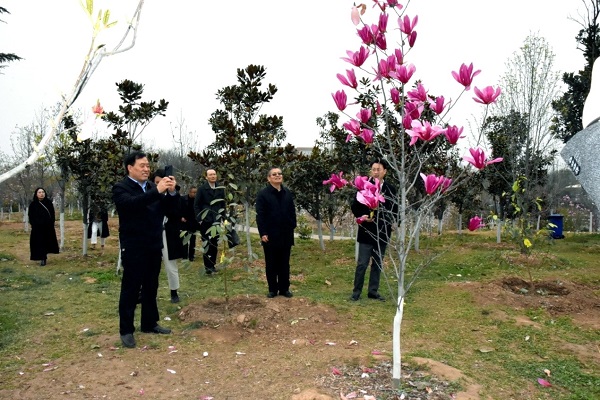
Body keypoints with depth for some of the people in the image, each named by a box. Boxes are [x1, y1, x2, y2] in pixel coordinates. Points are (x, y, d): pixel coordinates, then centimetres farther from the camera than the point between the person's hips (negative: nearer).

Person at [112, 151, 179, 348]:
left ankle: (149, 323, 27)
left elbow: (170, 205, 6)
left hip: (154, 246, 6)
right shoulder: (120, 188, -7)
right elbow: (132, 203, -28)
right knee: (130, 289, 2)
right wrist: (157, 191, -34)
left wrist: (172, 192, -14)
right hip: (134, 248, -6)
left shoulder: (152, 186, 10)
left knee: (151, 287, 14)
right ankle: (126, 330, 13)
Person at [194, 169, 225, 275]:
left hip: (217, 221, 3)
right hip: (205, 221, -3)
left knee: (215, 244, 6)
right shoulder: (202, 189, -3)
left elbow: (223, 204, 10)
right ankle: (208, 266, 8)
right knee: (206, 244, 1)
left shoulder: (220, 189, 5)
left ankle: (212, 264, 17)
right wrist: (199, 218, -7)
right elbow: (196, 205, -1)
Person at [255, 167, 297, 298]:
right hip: (270, 235, -4)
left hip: (286, 235, 4)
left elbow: (292, 212, 11)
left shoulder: (288, 193, 7)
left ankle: (284, 288, 20)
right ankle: (273, 289, 18)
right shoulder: (263, 194, -7)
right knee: (271, 264, 7)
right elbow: (260, 215, -9)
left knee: (284, 263, 11)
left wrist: (292, 227, 4)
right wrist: (263, 233, -14)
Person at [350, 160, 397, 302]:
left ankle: (373, 291, 21)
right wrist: (362, 216, -16)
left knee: (378, 264, 11)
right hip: (367, 230, -3)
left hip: (382, 232, 3)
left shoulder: (390, 189, 3)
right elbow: (355, 206, 1)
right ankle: (356, 292, 10)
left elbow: (394, 209, 7)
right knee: (362, 264, -1)